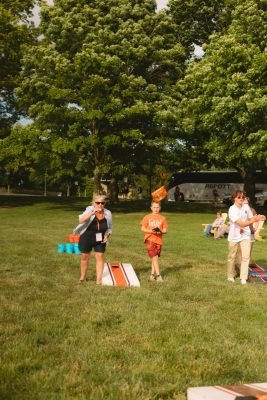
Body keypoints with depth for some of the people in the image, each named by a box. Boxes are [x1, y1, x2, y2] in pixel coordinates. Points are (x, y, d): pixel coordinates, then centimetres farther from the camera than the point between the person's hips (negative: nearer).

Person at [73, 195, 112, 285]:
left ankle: (99, 279, 4)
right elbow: (81, 220, -35)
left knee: (100, 257, -4)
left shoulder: (108, 213, -9)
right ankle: (82, 277, 28)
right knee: (85, 257, 10)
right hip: (86, 238, -1)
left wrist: (106, 236, -12)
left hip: (100, 240, 2)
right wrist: (93, 213, -45)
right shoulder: (90, 210, -18)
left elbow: (109, 228, 6)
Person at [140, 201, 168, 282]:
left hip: (159, 240, 3)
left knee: (155, 257, 9)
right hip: (149, 239, -3)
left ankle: (152, 274, 19)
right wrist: (151, 231, -15)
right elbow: (142, 228, 0)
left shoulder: (162, 218, 8)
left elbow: (165, 230, 7)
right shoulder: (147, 217, 3)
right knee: (154, 257, -12)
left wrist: (160, 231, -15)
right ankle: (158, 275, -11)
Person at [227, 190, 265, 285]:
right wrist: (254, 220, -36)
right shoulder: (232, 210, -20)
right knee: (232, 257, 10)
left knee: (246, 256, -8)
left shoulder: (246, 207, -4)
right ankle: (230, 276, 27)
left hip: (245, 235, 3)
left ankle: (243, 277, -3)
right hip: (234, 237, -3)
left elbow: (250, 219, 8)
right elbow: (241, 224, -27)